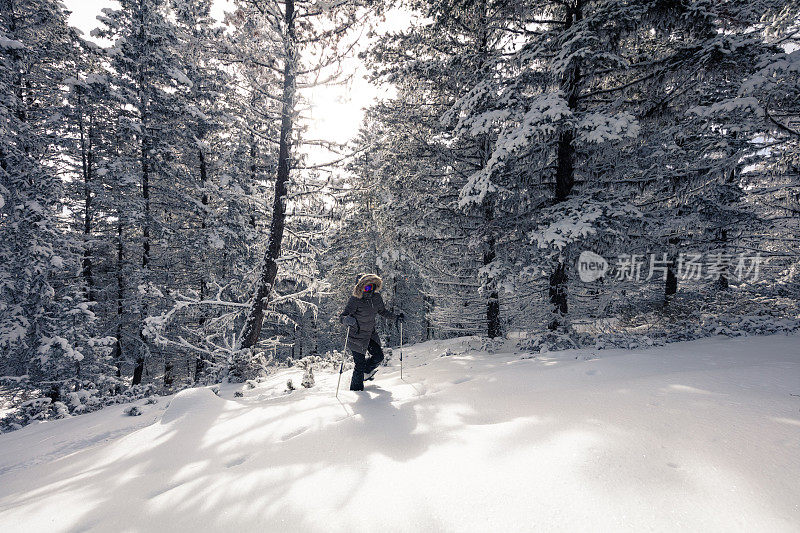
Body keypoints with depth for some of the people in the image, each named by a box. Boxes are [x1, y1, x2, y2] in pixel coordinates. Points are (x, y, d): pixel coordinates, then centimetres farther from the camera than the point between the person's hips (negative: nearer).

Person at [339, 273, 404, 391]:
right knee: (360, 364, -2)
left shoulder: (376, 297, -7)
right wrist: (349, 320, -49)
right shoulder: (355, 300, -25)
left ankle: (366, 372, 45)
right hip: (357, 336, -6)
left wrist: (395, 317, 2)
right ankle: (356, 389, 20)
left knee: (379, 356, 14)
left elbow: (382, 311, 12)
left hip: (371, 333, 6)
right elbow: (342, 317, -27)